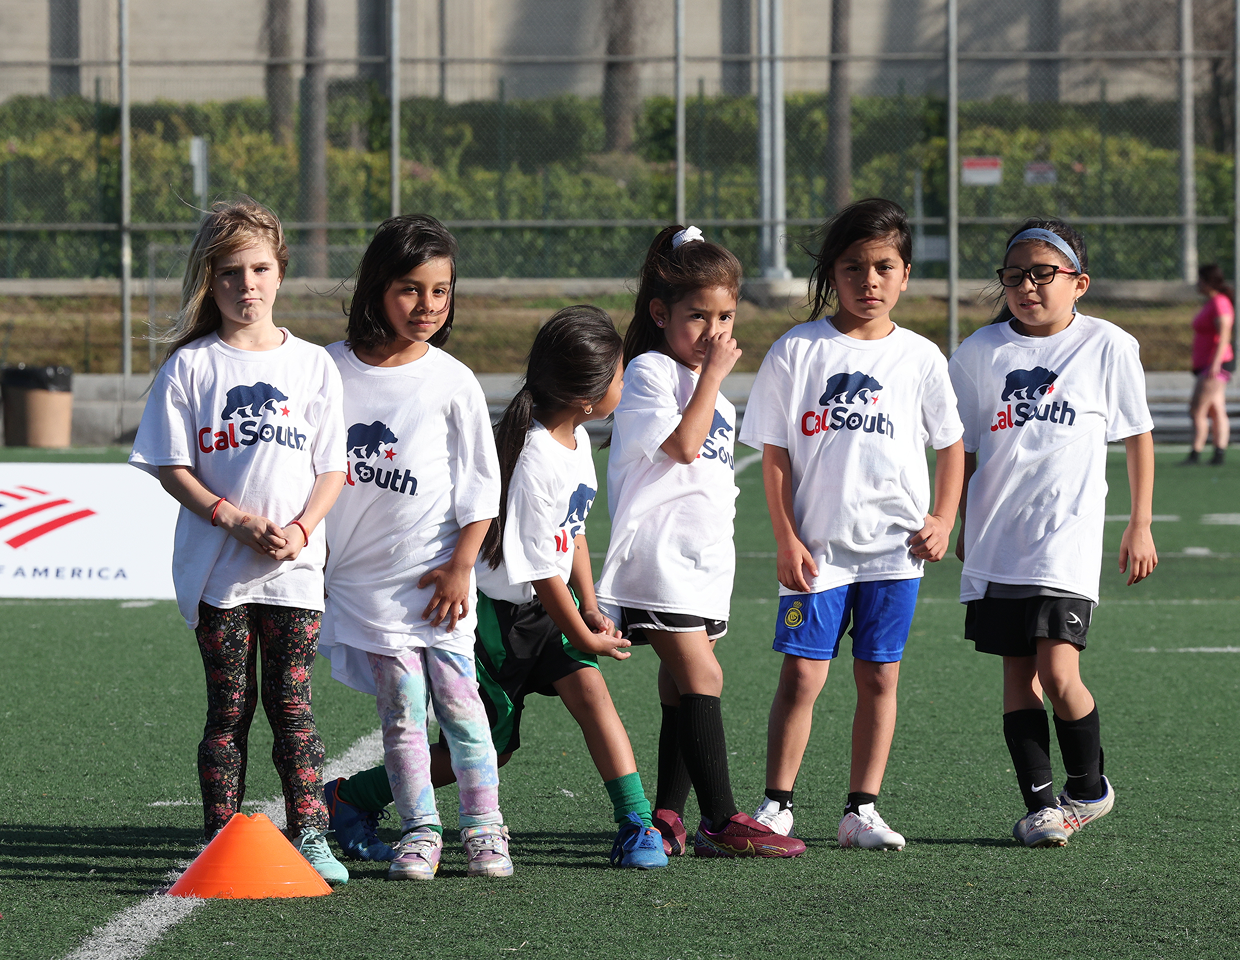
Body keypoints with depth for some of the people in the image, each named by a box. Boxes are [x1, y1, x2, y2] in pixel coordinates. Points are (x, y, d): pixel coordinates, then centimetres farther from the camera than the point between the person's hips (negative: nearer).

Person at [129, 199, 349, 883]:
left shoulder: (312, 365, 7)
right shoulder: (189, 366, 2)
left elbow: (331, 467, 6)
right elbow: (171, 466, -1)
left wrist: (299, 528, -11)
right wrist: (235, 519, -14)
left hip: (294, 567, 1)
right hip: (217, 568, -1)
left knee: (292, 705, 0)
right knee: (229, 709, 2)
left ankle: (310, 838, 3)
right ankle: (221, 841, 6)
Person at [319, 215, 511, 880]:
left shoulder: (451, 381, -1)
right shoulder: (331, 369, 2)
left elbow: (480, 484, 2)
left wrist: (461, 565, -3)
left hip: (434, 569, -1)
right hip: (362, 571, 1)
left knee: (456, 695, -2)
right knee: (401, 703, -1)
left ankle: (484, 828, 6)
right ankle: (419, 830, 6)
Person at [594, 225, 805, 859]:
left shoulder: (706, 382, 20)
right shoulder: (650, 371, -8)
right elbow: (684, 444, -21)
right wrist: (713, 373, -15)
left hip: (703, 556, 9)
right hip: (658, 555, -9)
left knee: (682, 688, 7)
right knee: (701, 677, -15)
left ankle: (666, 816, 11)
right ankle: (720, 821, -18)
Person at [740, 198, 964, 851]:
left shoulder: (920, 357, 4)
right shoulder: (796, 351, -1)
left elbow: (950, 445, 14)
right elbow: (774, 454, 1)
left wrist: (943, 520, 2)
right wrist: (786, 540, -5)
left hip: (895, 547, 2)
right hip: (818, 546, -2)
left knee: (879, 677, 4)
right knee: (801, 674, -6)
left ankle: (861, 810, 11)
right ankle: (776, 804, 3)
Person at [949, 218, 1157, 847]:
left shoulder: (1109, 347, 0)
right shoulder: (981, 352, 4)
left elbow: (1137, 434, 10)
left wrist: (1139, 526, 10)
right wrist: (965, 527, 15)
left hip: (1067, 536, -3)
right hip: (996, 540, 3)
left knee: (1057, 672, -12)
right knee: (1018, 675, 3)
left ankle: (1088, 787, 10)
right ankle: (1039, 802, 10)